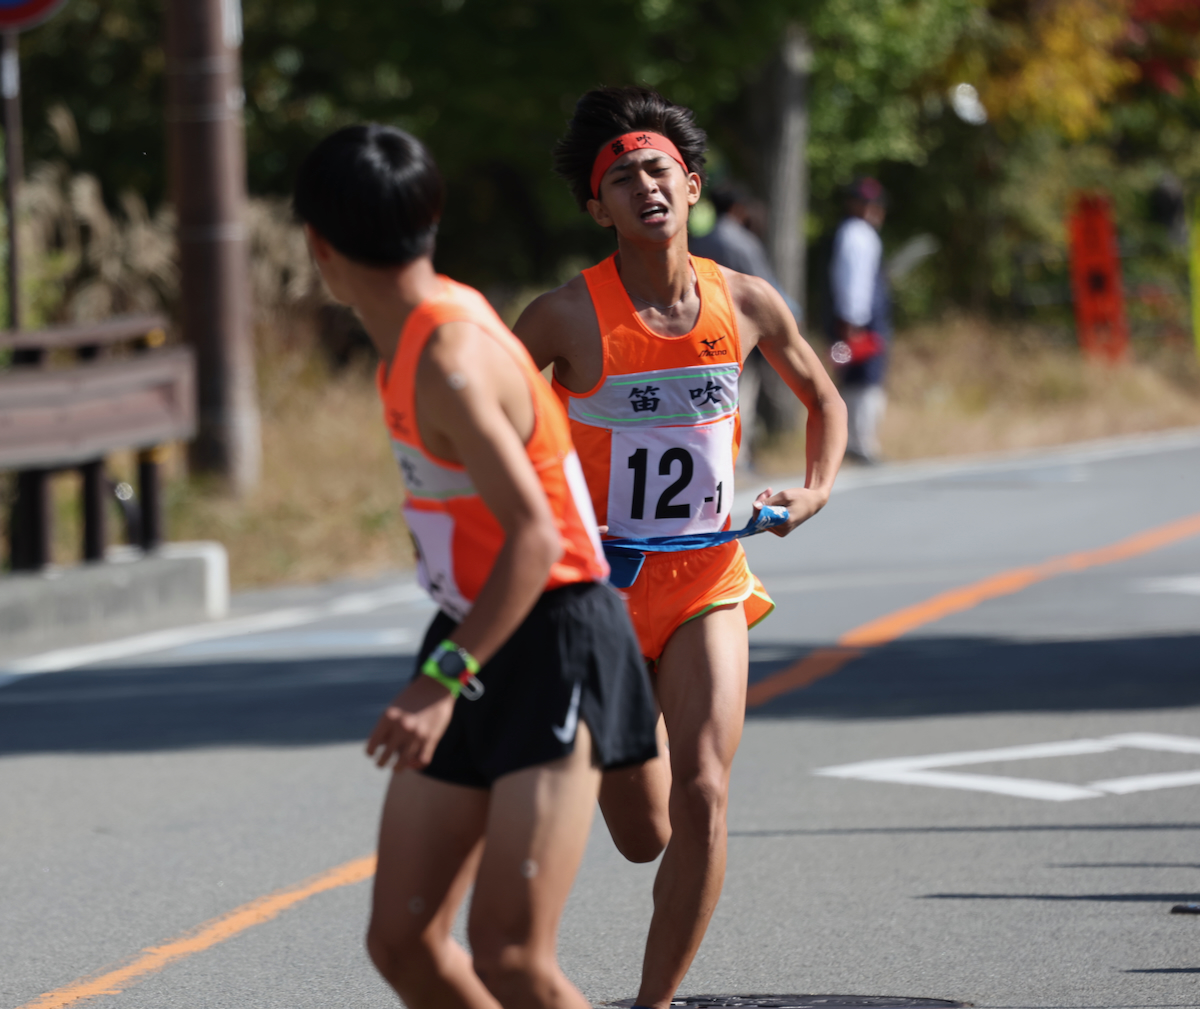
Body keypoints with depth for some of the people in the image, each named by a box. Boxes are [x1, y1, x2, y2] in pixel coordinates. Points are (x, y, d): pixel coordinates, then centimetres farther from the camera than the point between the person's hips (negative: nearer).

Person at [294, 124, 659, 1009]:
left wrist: (443, 681, -32)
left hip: (554, 643, -9)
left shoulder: (449, 360, -21)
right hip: (478, 640, 9)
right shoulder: (431, 317, 8)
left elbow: (534, 537, -26)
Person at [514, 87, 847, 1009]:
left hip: (708, 586, 1)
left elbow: (821, 395, 17)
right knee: (643, 837, 6)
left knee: (701, 797, -18)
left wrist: (817, 488, 0)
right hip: (599, 588, -1)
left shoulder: (745, 304, -2)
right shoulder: (567, 317, -12)